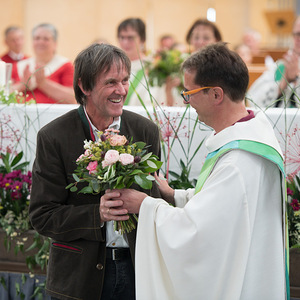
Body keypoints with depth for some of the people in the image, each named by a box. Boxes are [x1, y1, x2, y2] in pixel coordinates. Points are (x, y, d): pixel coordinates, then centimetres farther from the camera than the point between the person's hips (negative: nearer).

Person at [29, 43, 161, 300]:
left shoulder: (145, 130, 2)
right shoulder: (53, 137, -8)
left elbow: (154, 198, 10)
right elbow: (42, 216, -9)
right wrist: (97, 214, -23)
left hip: (136, 267, 3)